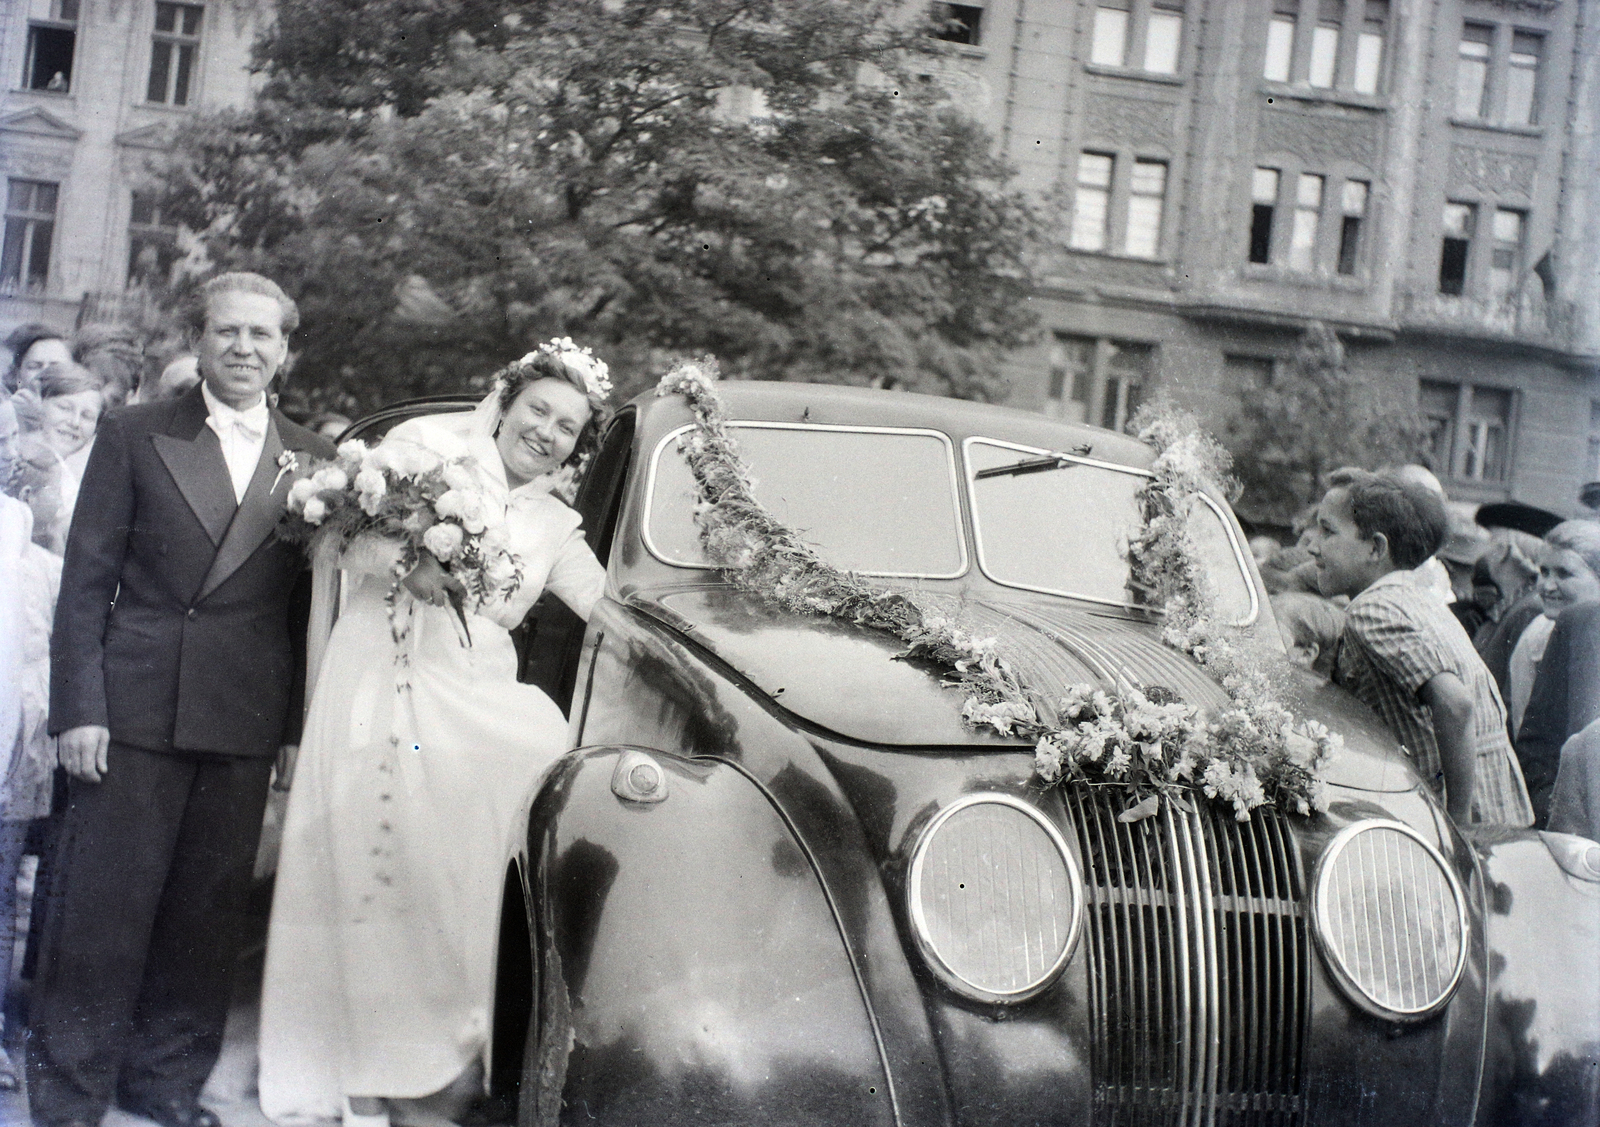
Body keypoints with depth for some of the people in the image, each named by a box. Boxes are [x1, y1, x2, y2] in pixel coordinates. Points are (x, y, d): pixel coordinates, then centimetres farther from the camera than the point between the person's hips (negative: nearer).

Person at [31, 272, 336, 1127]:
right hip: (138, 705, -2)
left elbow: (312, 599, 9)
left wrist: (303, 723, 3)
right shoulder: (134, 436, 4)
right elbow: (87, 579, 1)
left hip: (248, 721, 2)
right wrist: (78, 706, -6)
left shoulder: (312, 459, 9)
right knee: (102, 907, 1)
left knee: (206, 912, 8)